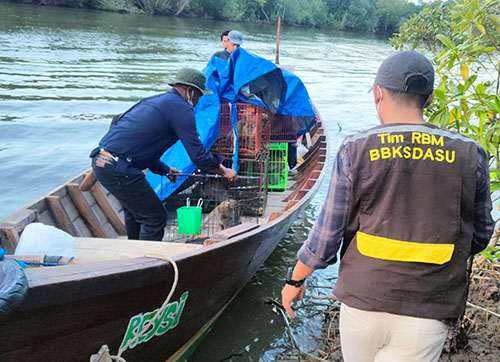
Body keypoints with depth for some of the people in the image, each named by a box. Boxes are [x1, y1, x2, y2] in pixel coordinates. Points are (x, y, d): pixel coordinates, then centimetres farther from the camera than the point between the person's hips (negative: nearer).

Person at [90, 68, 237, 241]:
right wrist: (223, 171, 5)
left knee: (134, 212, 27)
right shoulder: (180, 107, -7)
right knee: (155, 218, 0)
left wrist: (165, 170, 34)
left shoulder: (155, 101, 22)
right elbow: (198, 154, -10)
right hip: (118, 169, -10)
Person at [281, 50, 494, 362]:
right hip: (429, 314, 0)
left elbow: (327, 232, -5)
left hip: (362, 301, 0)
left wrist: (295, 279, 10)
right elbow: (479, 237, 6)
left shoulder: (356, 151, -8)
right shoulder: (470, 155, -4)